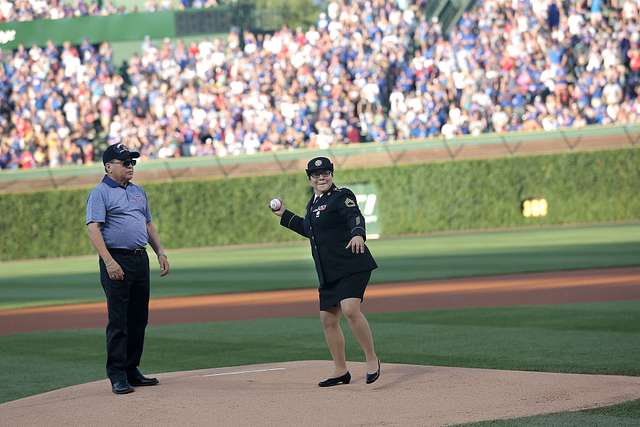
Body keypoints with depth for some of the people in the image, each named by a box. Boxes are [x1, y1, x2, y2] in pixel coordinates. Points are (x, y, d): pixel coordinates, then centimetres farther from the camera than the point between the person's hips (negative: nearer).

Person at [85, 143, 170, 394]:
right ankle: (117, 376, -5)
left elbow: (148, 224, 25)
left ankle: (131, 370, 18)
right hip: (117, 261, -8)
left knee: (139, 319, 10)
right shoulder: (100, 193, -6)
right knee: (118, 321, -7)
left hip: (140, 259, 8)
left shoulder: (138, 191, 18)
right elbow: (93, 229, -15)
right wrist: (109, 261, -24)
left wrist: (160, 252, 13)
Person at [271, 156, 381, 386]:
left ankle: (372, 359, -13)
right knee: (328, 318, 8)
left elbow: (356, 217, -24)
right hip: (329, 273, 9)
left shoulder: (341, 196, -7)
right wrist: (284, 215, 33)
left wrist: (358, 234, -45)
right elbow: (310, 230, 34)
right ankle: (341, 372, 18)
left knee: (350, 309, -25)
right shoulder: (313, 203, 17)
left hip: (352, 266, -9)